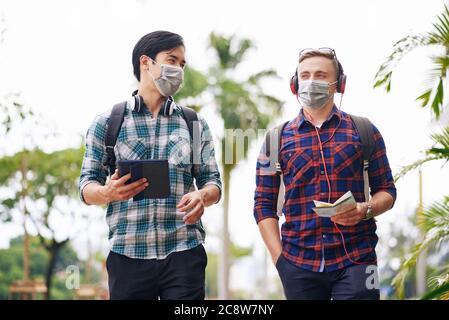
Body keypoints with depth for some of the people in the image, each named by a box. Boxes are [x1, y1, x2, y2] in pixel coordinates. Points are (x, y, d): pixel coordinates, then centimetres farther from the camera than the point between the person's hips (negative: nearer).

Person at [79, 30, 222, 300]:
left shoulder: (195, 124, 14)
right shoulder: (107, 123, 7)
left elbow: (213, 181, 12)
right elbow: (87, 186, 7)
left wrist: (203, 196, -12)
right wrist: (109, 192, -16)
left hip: (184, 252, 1)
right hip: (128, 255, -1)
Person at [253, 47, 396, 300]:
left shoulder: (363, 131, 7)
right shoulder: (277, 138, 9)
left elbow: (387, 191, 9)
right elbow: (264, 204, 8)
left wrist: (365, 210, -12)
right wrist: (279, 257, -1)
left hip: (355, 260, -1)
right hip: (298, 264, 1)